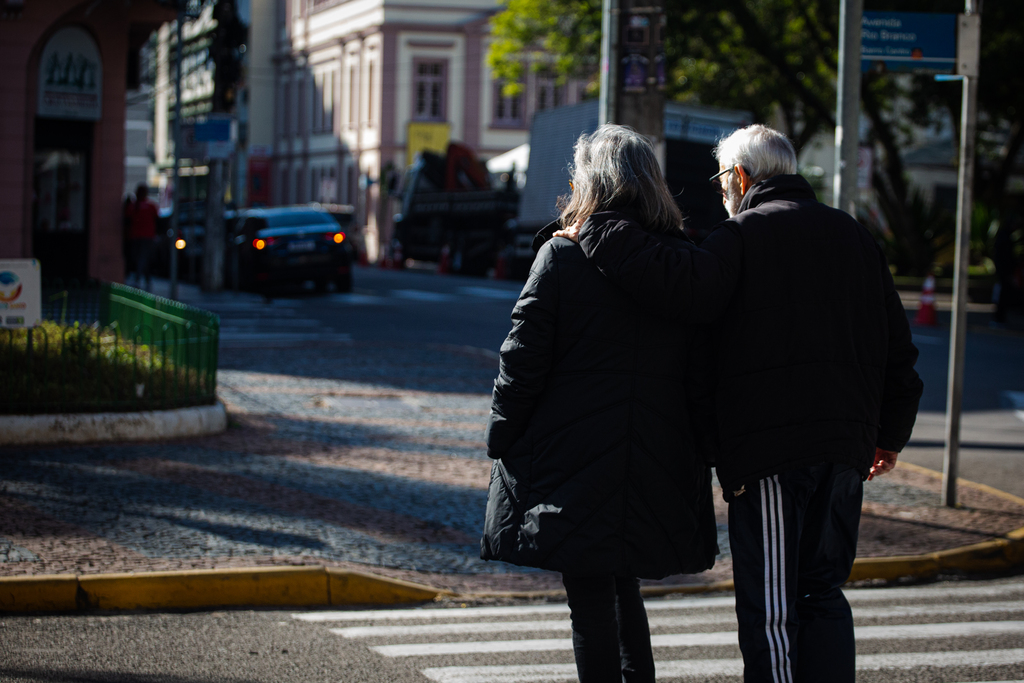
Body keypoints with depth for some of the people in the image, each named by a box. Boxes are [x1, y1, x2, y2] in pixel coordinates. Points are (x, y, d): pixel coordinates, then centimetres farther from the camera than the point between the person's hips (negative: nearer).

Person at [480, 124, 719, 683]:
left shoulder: (561, 255, -8)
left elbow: (523, 360, -9)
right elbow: (703, 370, 5)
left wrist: (500, 439, 2)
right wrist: (698, 457, 12)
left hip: (575, 463, -4)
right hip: (658, 465, 5)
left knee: (590, 600, 1)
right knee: (623, 586, 21)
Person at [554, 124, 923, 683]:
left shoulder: (744, 234, -4)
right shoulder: (853, 235, 18)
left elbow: (681, 285, -22)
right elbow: (897, 345, 20)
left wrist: (595, 236, -12)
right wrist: (889, 433, 29)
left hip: (768, 448, -7)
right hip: (846, 447, 7)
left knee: (769, 607, -4)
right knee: (823, 594, 15)